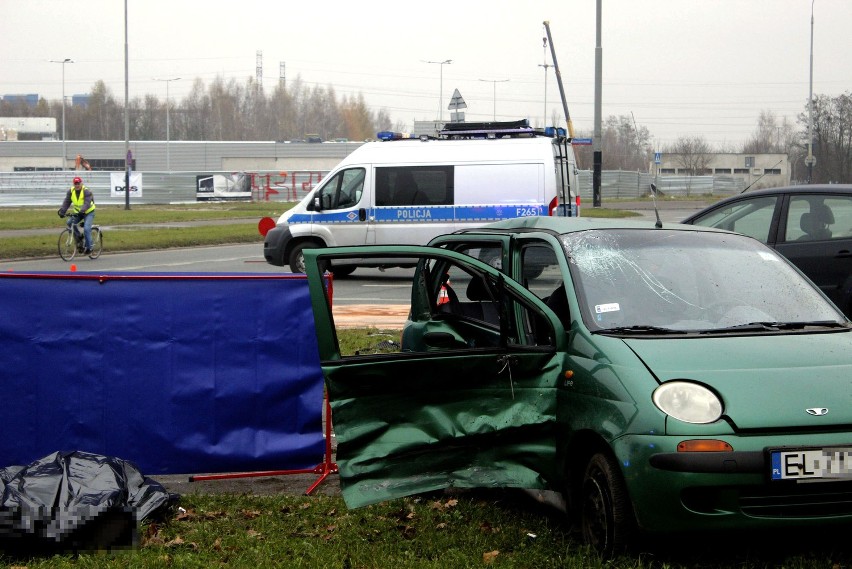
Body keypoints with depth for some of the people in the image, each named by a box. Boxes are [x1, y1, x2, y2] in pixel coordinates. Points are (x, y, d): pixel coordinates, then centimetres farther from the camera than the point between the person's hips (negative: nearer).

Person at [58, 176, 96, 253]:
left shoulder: (86, 191, -21)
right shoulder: (71, 191, -5)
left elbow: (87, 204, -33)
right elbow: (66, 202, -10)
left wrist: (82, 211, -49)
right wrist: (62, 211, -24)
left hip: (88, 212, -5)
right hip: (77, 212, 5)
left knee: (86, 229, -22)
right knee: (69, 223, -17)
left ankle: (89, 247, -7)